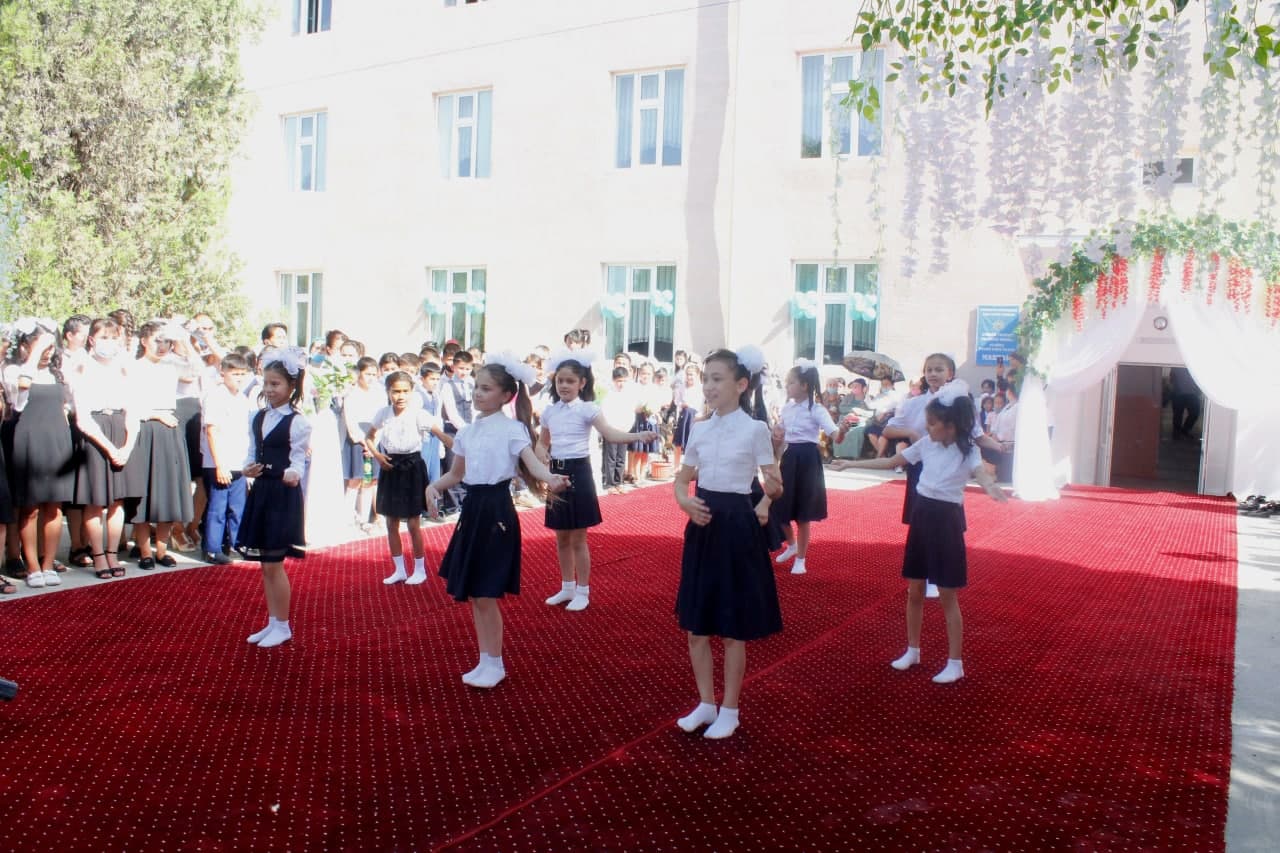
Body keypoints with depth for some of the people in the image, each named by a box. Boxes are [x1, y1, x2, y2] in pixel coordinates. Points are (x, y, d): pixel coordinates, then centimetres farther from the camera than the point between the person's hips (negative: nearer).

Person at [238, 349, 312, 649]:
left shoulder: (297, 422, -11)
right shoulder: (258, 418, 9)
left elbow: (298, 459, -12)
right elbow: (252, 453, 14)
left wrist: (292, 474, -33)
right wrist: (247, 468, -6)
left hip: (283, 495, -7)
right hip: (261, 492, 7)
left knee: (273, 563, -2)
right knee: (265, 564, 13)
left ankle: (282, 626, 12)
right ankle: (272, 623, 25)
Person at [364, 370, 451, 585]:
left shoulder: (418, 414, -15)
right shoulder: (383, 413, -2)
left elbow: (442, 435, -23)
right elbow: (369, 437, 13)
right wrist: (376, 455, -5)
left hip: (412, 467, -4)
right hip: (390, 467, 5)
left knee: (413, 523, 0)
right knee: (391, 523, 10)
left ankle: (420, 569, 17)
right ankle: (399, 569, 24)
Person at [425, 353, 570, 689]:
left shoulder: (512, 428, -9)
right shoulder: (466, 431, 11)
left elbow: (531, 461, -24)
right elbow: (456, 474, 19)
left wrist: (550, 478, -45)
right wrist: (434, 486, 0)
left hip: (497, 510, -7)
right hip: (472, 508, 7)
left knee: (486, 596, -2)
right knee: (473, 595, 12)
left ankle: (495, 664, 14)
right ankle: (485, 661, 25)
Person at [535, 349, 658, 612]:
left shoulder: (587, 409, -9)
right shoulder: (549, 411, 6)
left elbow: (610, 434, -23)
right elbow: (542, 442, 16)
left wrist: (639, 435, -39)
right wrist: (541, 454, -8)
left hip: (578, 473, -5)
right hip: (556, 474, 5)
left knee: (578, 538, 1)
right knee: (562, 538, 14)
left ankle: (582, 591, 14)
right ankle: (567, 587, 29)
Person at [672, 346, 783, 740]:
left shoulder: (755, 429, -10)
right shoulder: (700, 429, 6)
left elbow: (774, 483, -6)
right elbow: (682, 478, 14)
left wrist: (772, 490, -26)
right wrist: (684, 501, -4)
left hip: (737, 526, -6)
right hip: (703, 525, 6)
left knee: (733, 628, 6)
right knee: (695, 624, 12)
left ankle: (729, 710, 22)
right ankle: (706, 703, 29)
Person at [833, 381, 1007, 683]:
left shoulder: (967, 451, -14)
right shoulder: (926, 444, 1)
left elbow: (981, 474, -33)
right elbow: (891, 462, 11)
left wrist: (992, 489, -57)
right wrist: (851, 464, 12)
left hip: (946, 520, -5)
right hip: (921, 515, 5)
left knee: (948, 597, 1)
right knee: (914, 591, 13)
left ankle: (955, 663, 13)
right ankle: (912, 650, 29)